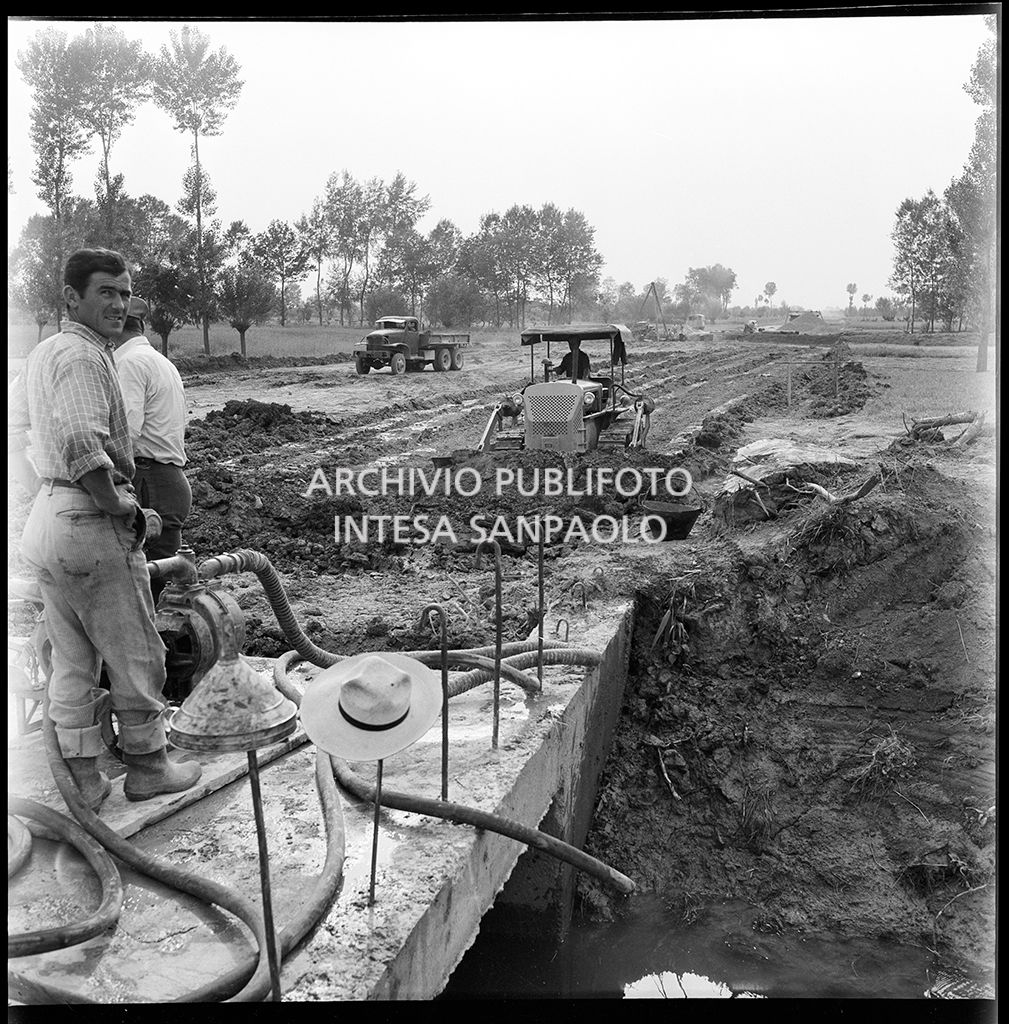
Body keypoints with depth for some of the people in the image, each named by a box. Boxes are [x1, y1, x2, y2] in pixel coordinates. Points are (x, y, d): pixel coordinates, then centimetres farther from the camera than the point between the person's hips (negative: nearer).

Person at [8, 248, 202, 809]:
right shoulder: (83, 355, -17)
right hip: (92, 524, -10)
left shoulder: (43, 352, 15)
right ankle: (147, 767, 20)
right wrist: (118, 504, -19)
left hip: (45, 519, 10)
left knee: (73, 661, 16)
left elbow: (15, 432, 23)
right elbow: (83, 445, -30)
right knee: (137, 655, 6)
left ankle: (83, 779, 25)